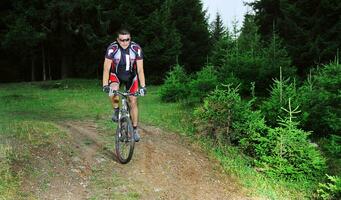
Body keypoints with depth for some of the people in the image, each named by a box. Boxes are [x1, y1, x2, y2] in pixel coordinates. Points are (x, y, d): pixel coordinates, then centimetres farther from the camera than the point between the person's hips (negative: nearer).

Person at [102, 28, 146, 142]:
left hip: (131, 76, 1)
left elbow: (140, 69, -22)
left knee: (133, 102, -3)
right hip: (116, 74, -1)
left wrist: (143, 86, -30)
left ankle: (135, 130, 10)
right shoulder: (112, 48, -26)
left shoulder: (136, 49, -24)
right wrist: (105, 85, -38)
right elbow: (106, 68, -26)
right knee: (113, 91, -34)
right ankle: (116, 111, -4)